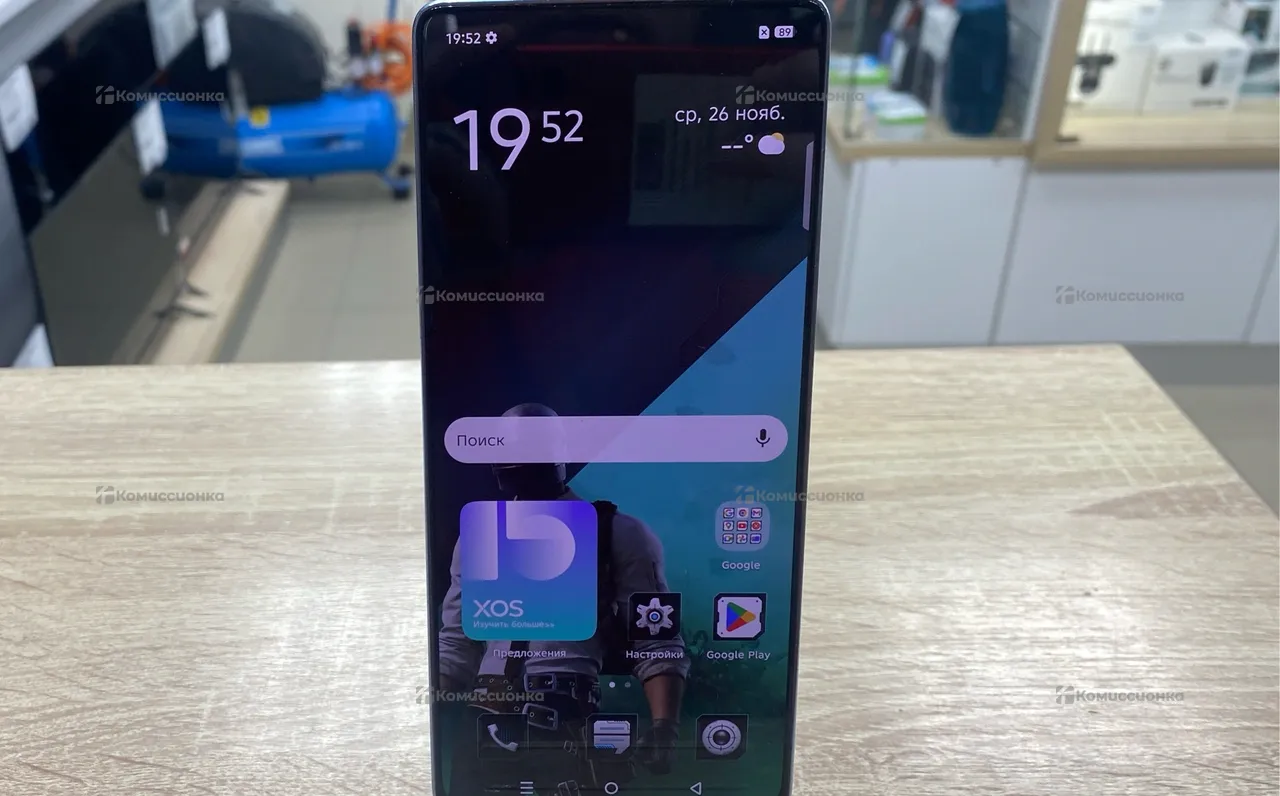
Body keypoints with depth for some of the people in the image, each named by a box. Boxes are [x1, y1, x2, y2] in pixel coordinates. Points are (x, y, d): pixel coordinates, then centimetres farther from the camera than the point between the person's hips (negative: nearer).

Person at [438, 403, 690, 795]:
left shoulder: (617, 535, 4)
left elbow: (657, 644, 0)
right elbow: (456, 645, 20)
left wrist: (664, 726, -13)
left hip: (572, 722, -4)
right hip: (486, 722, 4)